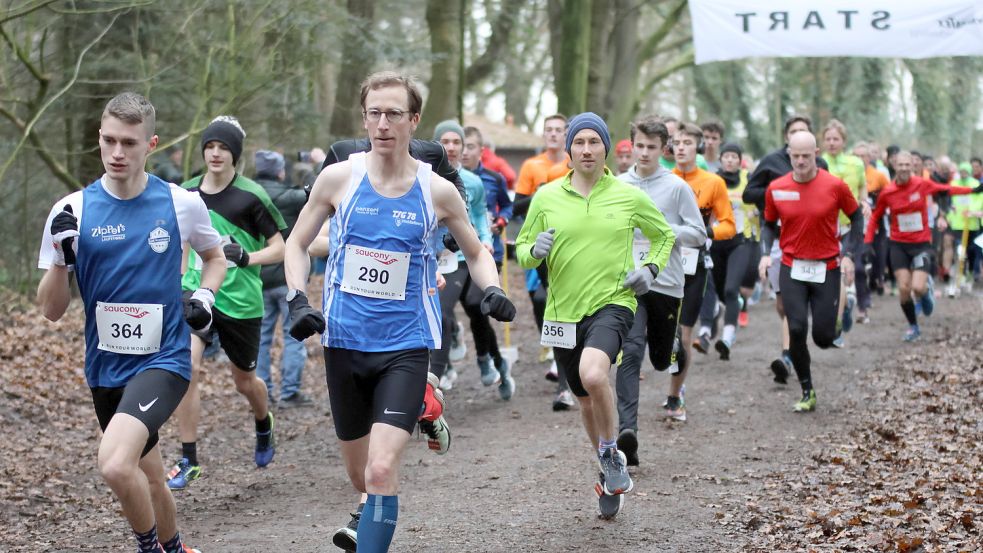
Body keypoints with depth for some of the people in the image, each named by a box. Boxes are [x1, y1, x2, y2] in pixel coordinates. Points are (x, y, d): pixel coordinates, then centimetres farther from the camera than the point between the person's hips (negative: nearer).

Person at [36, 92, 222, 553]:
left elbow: (214, 256, 18)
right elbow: (52, 311, -1)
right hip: (105, 368, 3)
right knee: (148, 480, 16)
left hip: (163, 360, -3)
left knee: (116, 465, -27)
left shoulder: (182, 204, -4)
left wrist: (204, 297, -2)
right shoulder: (72, 211, -3)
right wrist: (61, 255, -17)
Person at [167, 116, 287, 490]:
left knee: (244, 381, 13)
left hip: (241, 301, -2)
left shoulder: (251, 196, -9)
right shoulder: (187, 193, 5)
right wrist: (179, 278, 19)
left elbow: (279, 249, -6)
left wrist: (247, 257, -22)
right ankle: (188, 461, -12)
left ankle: (264, 427, 49)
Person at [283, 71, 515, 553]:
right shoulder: (338, 178, -2)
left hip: (405, 346, -2)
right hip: (344, 341, 2)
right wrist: (297, 300, -6)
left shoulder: (437, 191, -2)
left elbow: (475, 253, 14)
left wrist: (492, 289, -6)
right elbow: (297, 244, 10)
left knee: (381, 470, -19)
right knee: (360, 474, 14)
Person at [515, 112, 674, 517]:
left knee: (593, 374, -32)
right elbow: (522, 248, 9)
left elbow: (664, 236, 16)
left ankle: (611, 453, -7)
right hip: (563, 311, 3)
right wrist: (534, 251, -14)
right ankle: (611, 471, 40)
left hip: (613, 303, -3)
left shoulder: (629, 196, -1)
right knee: (587, 399, 16)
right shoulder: (547, 197, 1)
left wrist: (651, 268, -1)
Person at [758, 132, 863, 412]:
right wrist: (765, 253, -4)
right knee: (797, 330, -11)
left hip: (827, 268, -1)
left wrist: (849, 254, -2)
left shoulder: (835, 186, -8)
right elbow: (768, 223, 12)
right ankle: (807, 392, 5)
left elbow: (856, 217, 5)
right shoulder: (776, 189, -2)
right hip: (792, 268, 1)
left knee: (823, 337, -3)